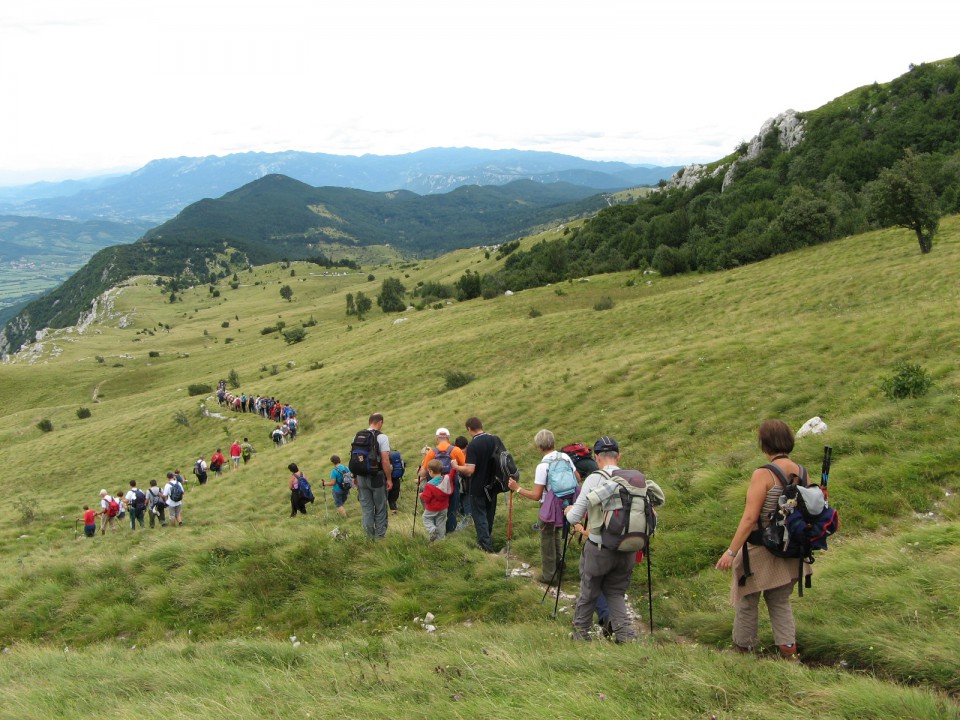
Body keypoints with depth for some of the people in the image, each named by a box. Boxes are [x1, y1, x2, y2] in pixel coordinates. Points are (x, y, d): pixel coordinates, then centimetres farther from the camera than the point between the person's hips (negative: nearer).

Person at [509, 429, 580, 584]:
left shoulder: (542, 466, -23)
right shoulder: (566, 457, -5)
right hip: (566, 505, 6)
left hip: (550, 508, -6)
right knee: (557, 534, 29)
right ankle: (557, 562, 45)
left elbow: (536, 496, -21)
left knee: (547, 540, 10)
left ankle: (548, 574, 20)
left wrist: (517, 489, -14)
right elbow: (578, 479, 9)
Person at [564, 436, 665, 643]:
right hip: (627, 549, 3)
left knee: (589, 591, 16)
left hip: (599, 548, -3)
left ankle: (581, 631, 31)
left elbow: (574, 517, -12)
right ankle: (625, 632, 8)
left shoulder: (594, 479, -13)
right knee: (616, 592, 21)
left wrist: (569, 512, 10)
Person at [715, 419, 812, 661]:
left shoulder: (763, 475, -21)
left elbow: (749, 518, -23)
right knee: (781, 601, 21)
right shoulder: (802, 473, -2)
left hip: (760, 550, -6)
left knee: (747, 600, 14)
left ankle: (743, 647, 26)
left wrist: (731, 551, -18)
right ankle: (788, 647, 10)